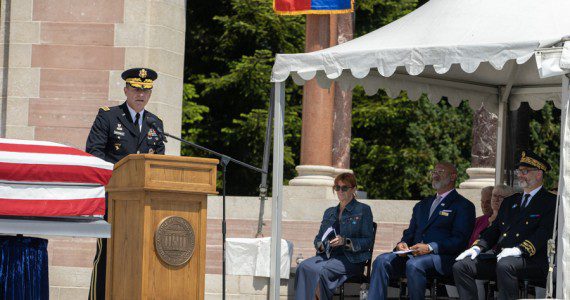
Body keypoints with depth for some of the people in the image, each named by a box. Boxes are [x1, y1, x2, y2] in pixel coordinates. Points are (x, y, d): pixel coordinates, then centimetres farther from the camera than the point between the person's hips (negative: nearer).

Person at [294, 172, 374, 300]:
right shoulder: (329, 212, 24)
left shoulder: (363, 210, 6)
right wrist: (320, 245, 1)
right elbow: (319, 237, 26)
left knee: (318, 270, -33)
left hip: (351, 258, -5)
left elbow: (368, 241, -1)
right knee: (303, 266, -28)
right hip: (327, 255, 5)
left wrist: (345, 242, -16)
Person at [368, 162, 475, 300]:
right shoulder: (422, 205, 27)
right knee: (381, 261, -20)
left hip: (442, 257, -6)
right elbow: (410, 232, 24)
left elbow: (459, 240, -7)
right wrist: (403, 243, -1)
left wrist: (430, 247, -19)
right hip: (412, 253, 6)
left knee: (414, 264, -37)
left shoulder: (464, 206, 5)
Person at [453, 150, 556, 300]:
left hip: (531, 260, -7)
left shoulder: (550, 202, 5)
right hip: (498, 254, 7)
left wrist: (519, 250, -25)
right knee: (460, 266, -14)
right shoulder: (510, 201, 28)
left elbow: (544, 233, -10)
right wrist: (477, 247, 2)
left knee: (504, 265, -40)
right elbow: (494, 230, 23)